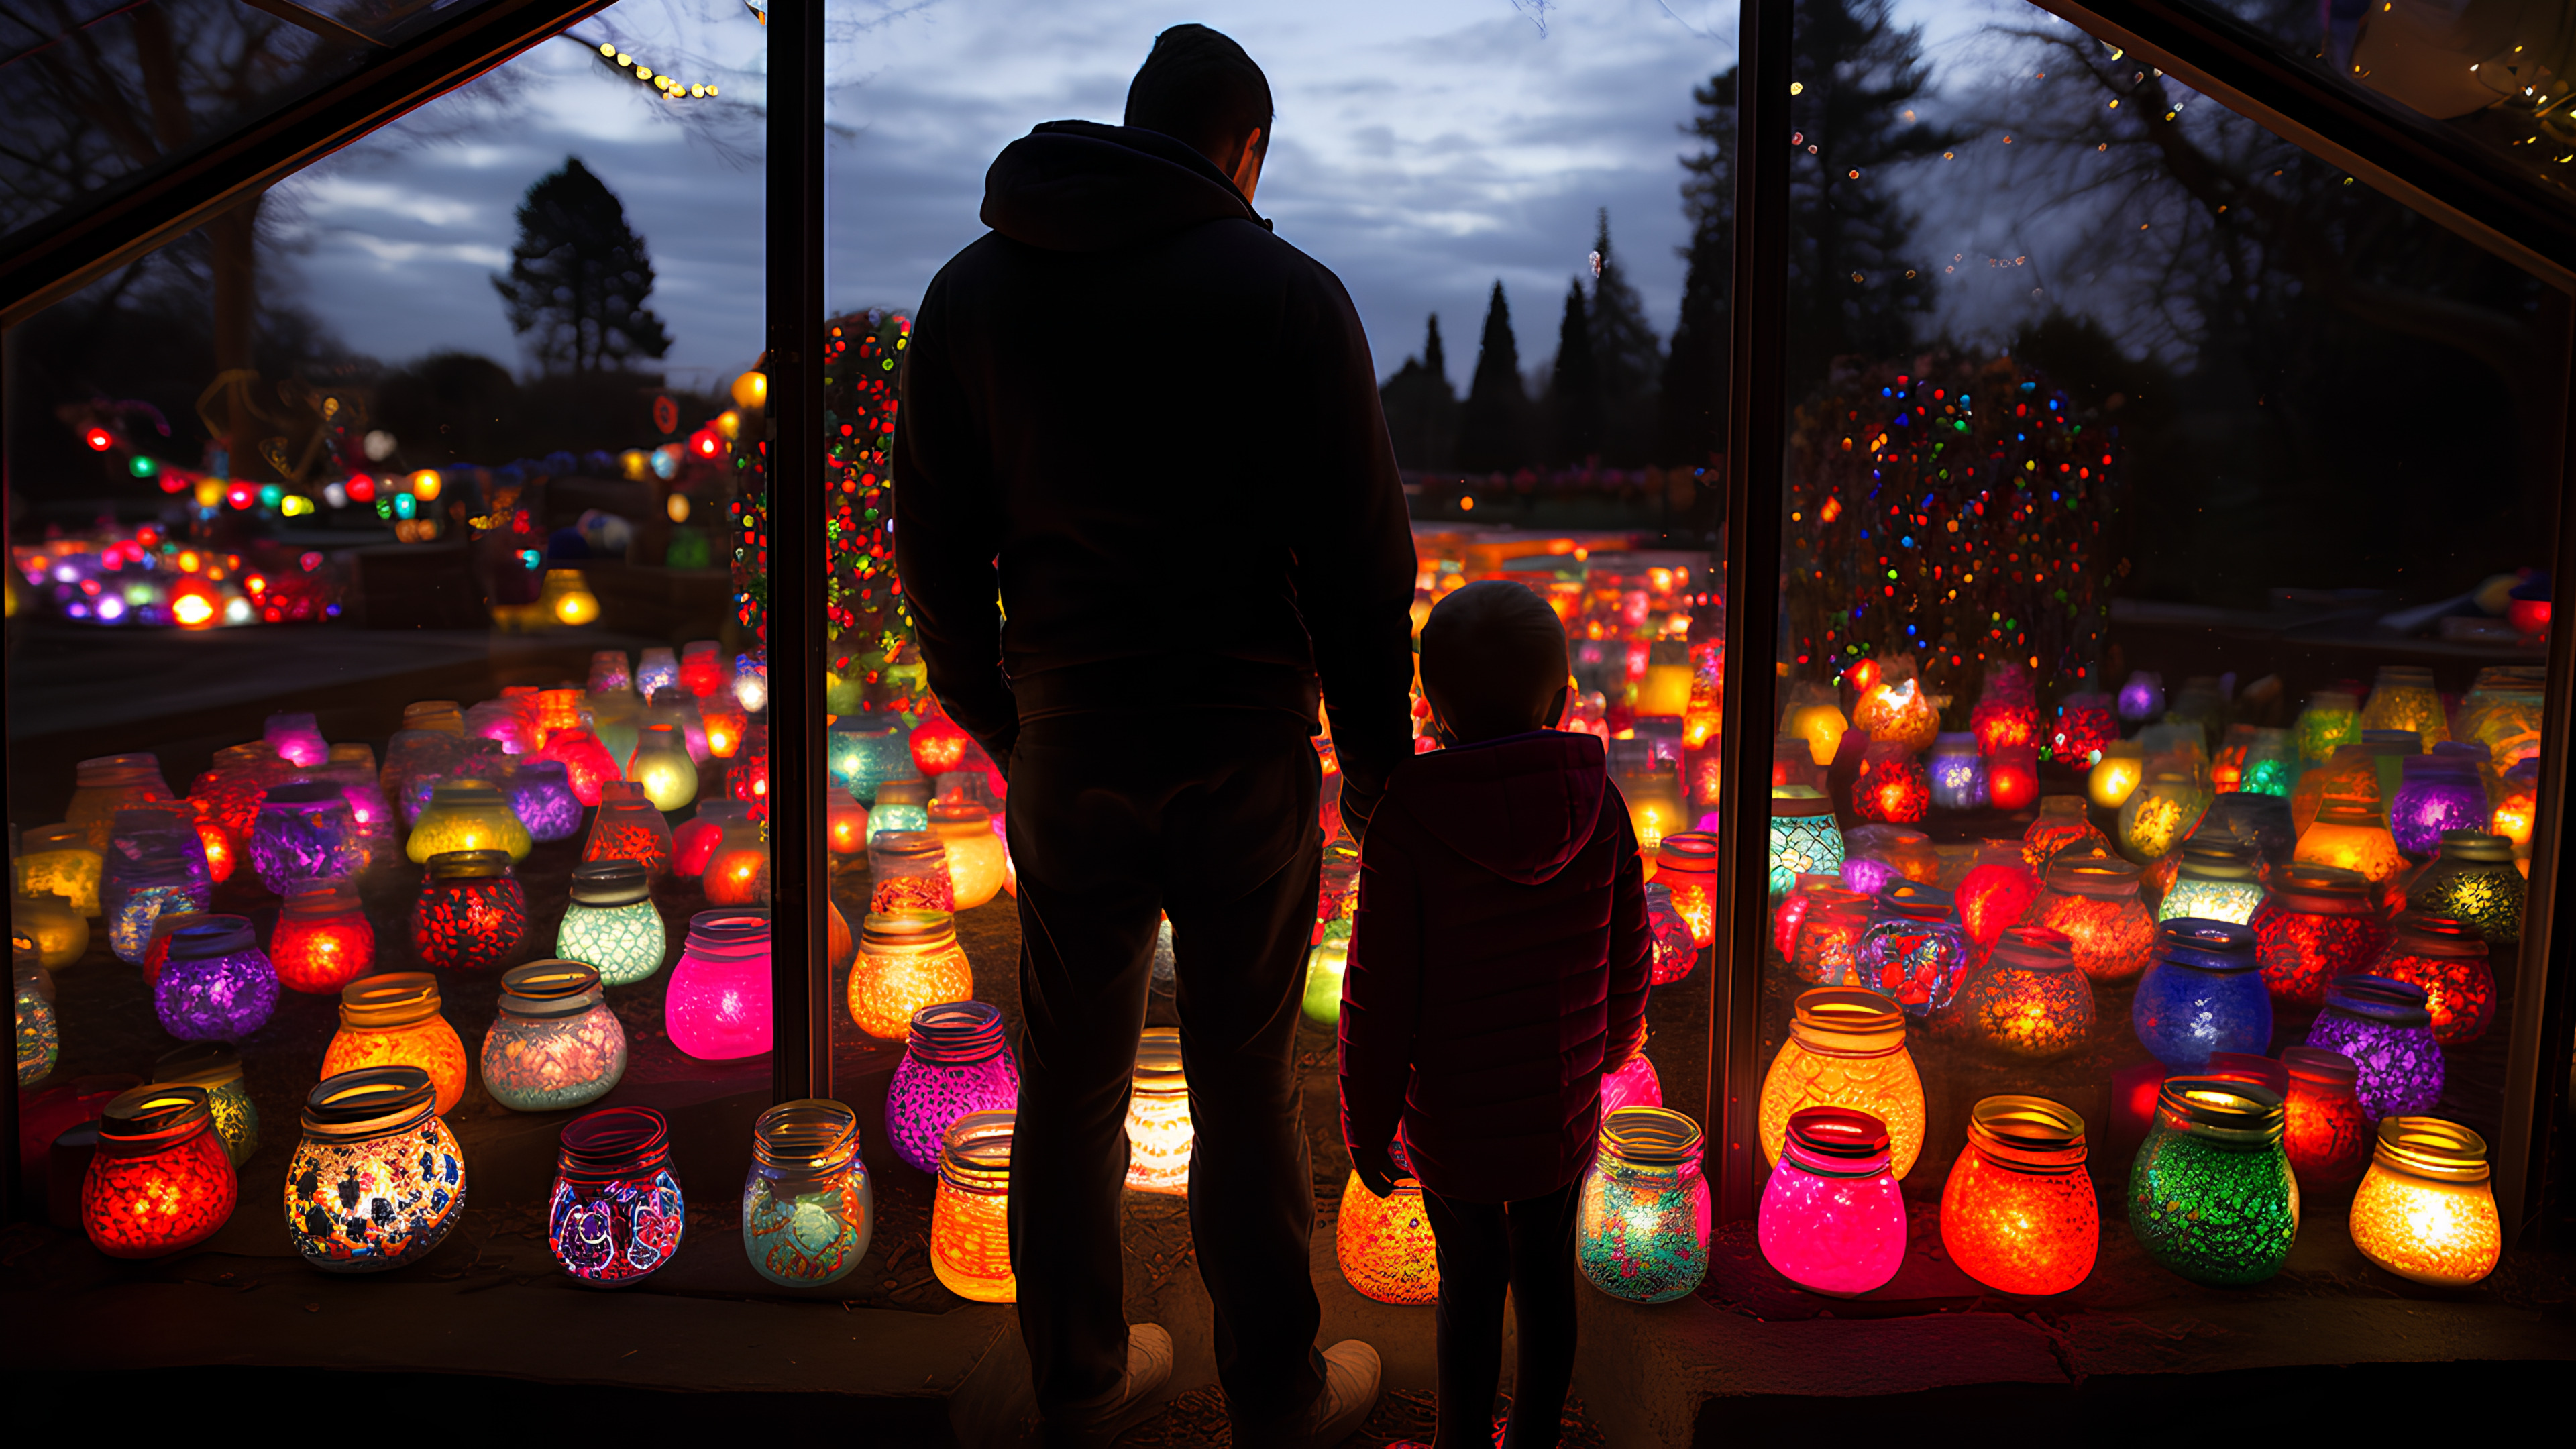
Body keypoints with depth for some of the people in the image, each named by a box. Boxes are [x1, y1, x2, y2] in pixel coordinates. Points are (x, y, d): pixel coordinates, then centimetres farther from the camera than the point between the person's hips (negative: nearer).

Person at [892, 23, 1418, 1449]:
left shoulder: (972, 289, 5)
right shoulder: (1285, 292, -7)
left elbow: (933, 545, 7)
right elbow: (1362, 557, -9)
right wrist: (1376, 758, 1)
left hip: (1065, 747, 3)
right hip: (1244, 746, -3)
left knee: (1070, 1080, 15)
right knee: (1246, 1084, 10)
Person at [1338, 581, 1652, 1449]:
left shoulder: (1406, 825, -19)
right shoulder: (1598, 806, -10)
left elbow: (1379, 999, -15)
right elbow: (1628, 959, 1)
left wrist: (1367, 1123, -2)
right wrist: (1613, 1043, 21)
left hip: (1451, 1117, -3)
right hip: (1562, 1111, 3)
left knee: (1470, 1283, 13)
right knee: (1547, 1275, 18)